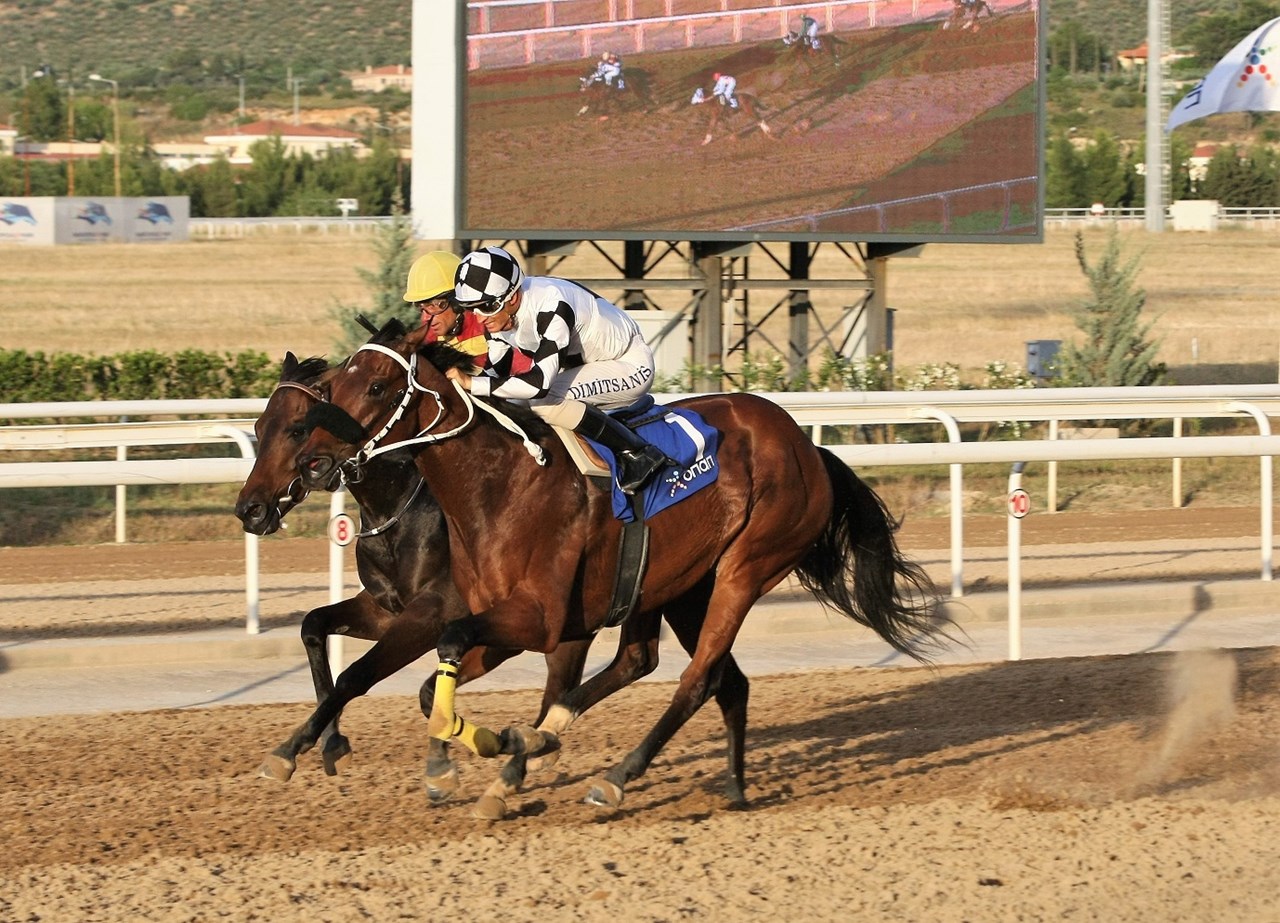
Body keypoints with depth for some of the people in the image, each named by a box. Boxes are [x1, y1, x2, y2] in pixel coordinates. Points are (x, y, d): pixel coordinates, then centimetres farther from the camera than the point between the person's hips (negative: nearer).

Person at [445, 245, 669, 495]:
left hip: (632, 366, -9)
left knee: (544, 400, -30)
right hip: (587, 367, 9)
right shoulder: (499, 313, -10)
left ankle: (638, 453, -19)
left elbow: (541, 381, -43)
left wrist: (472, 383, -42)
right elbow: (495, 372, -1)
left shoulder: (551, 304, -35)